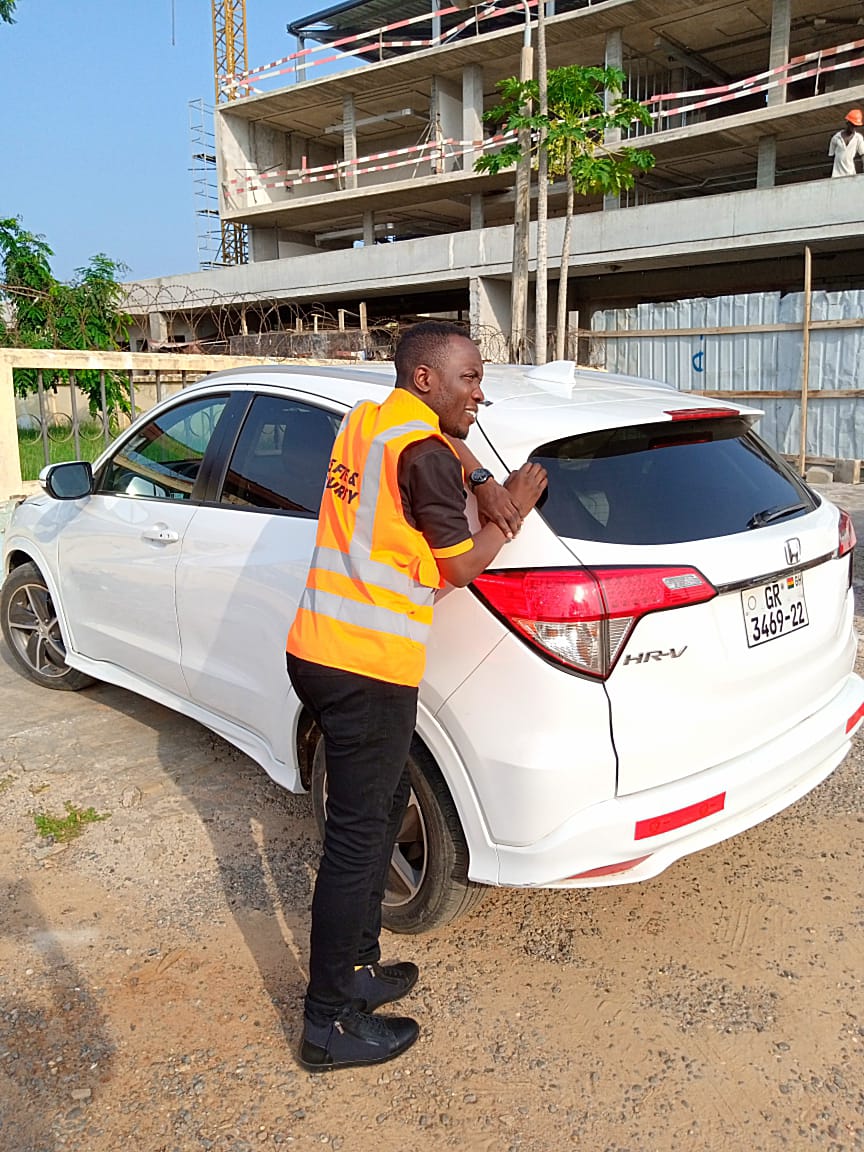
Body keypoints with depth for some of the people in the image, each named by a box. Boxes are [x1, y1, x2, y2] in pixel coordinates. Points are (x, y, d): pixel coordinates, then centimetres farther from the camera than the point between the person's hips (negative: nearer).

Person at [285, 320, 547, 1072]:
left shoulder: (365, 422, 13)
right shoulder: (421, 452, -14)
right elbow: (458, 567, -7)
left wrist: (481, 481, 13)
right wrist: (517, 506, 6)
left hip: (317, 650, 9)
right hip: (368, 670, -9)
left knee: (383, 803, 22)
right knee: (357, 838, 1)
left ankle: (357, 967, 34)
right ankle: (332, 1025, 15)